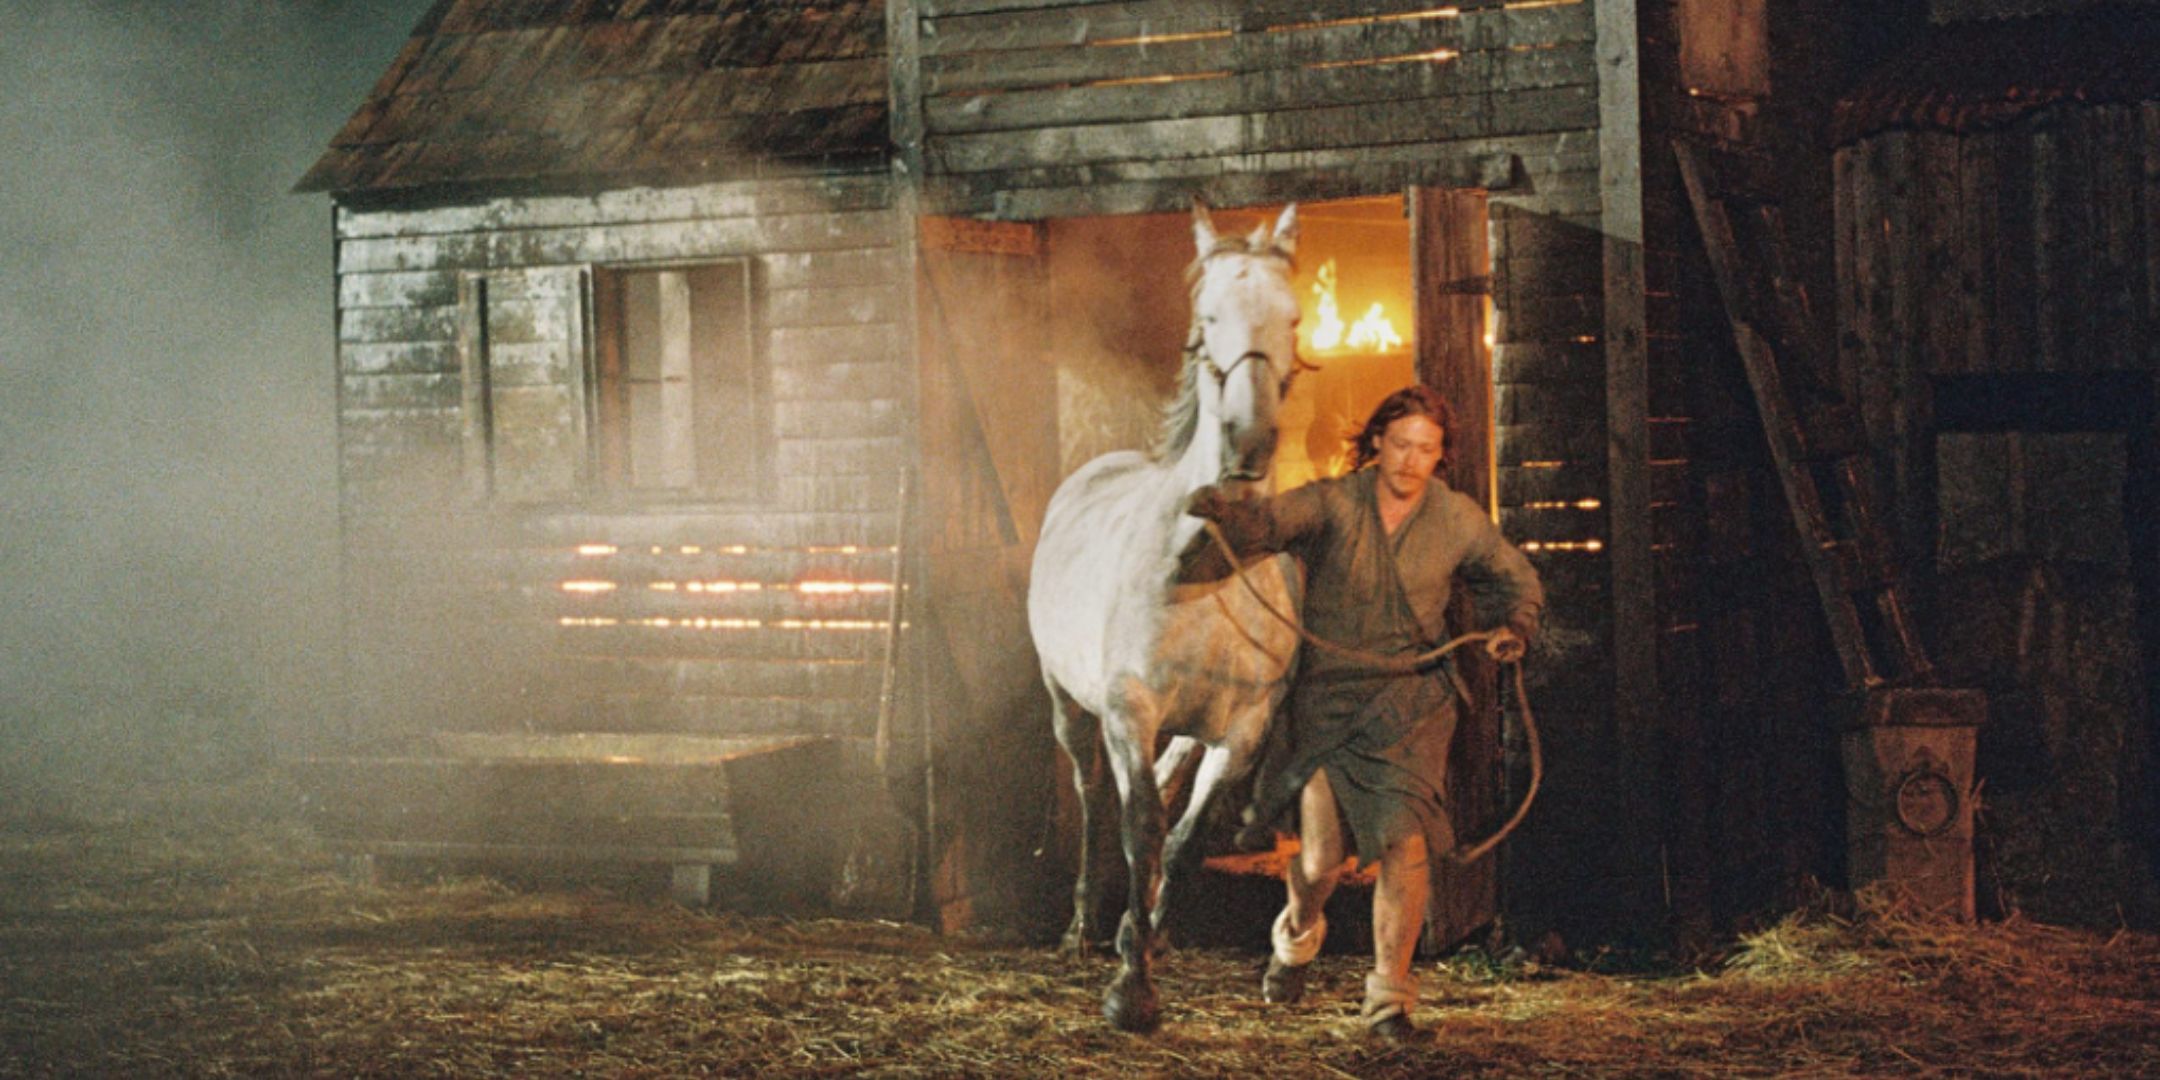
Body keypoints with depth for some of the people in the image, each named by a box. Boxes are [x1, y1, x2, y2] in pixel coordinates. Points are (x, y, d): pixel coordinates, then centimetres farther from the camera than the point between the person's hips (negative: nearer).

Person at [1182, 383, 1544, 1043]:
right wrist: (1223, 513, -50)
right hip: (1326, 697, -1)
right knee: (1319, 857, 3)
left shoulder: (1459, 520, -1)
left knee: (1407, 845, -11)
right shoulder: (1332, 505, -9)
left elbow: (1516, 580, 14)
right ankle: (1297, 938, 40)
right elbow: (1267, 522, -28)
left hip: (1410, 704, 1)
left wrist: (1515, 627, -7)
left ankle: (1390, 998, 4)